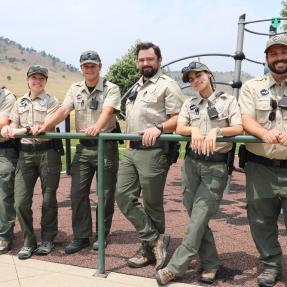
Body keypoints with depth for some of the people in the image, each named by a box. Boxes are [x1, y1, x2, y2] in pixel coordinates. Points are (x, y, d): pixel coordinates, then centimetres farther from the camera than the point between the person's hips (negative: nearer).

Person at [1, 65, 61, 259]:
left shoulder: (51, 101, 1)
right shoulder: (20, 102, 16)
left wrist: (24, 130, -24)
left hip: (47, 152, -4)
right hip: (25, 153, 4)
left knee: (48, 199, 6)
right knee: (21, 201, -1)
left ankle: (48, 240, 22)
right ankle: (29, 242, 16)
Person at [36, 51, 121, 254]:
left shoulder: (111, 89, -6)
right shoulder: (75, 89, 9)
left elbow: (107, 111, -24)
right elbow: (64, 111, -1)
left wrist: (97, 127, -45)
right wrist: (45, 126, -18)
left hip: (106, 145, -4)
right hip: (83, 147, 5)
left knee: (106, 193, 4)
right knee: (78, 192, 4)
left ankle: (102, 235, 20)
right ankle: (81, 237, 15)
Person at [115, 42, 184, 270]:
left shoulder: (168, 85, -4)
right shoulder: (136, 87, 22)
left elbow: (178, 119, -13)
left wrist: (158, 128, -28)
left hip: (153, 151, -8)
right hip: (132, 150, 8)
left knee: (152, 203, 2)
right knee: (124, 195, 1)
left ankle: (150, 250, 18)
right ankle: (155, 240, 8)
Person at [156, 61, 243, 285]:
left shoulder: (228, 100, 3)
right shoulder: (190, 103, 12)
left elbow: (239, 129, -7)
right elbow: (179, 128, 1)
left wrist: (216, 131, -23)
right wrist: (194, 130, -19)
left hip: (216, 166, -4)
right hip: (192, 162, 4)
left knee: (199, 217, -8)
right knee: (196, 217, 4)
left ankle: (175, 268, -1)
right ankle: (210, 264, 19)